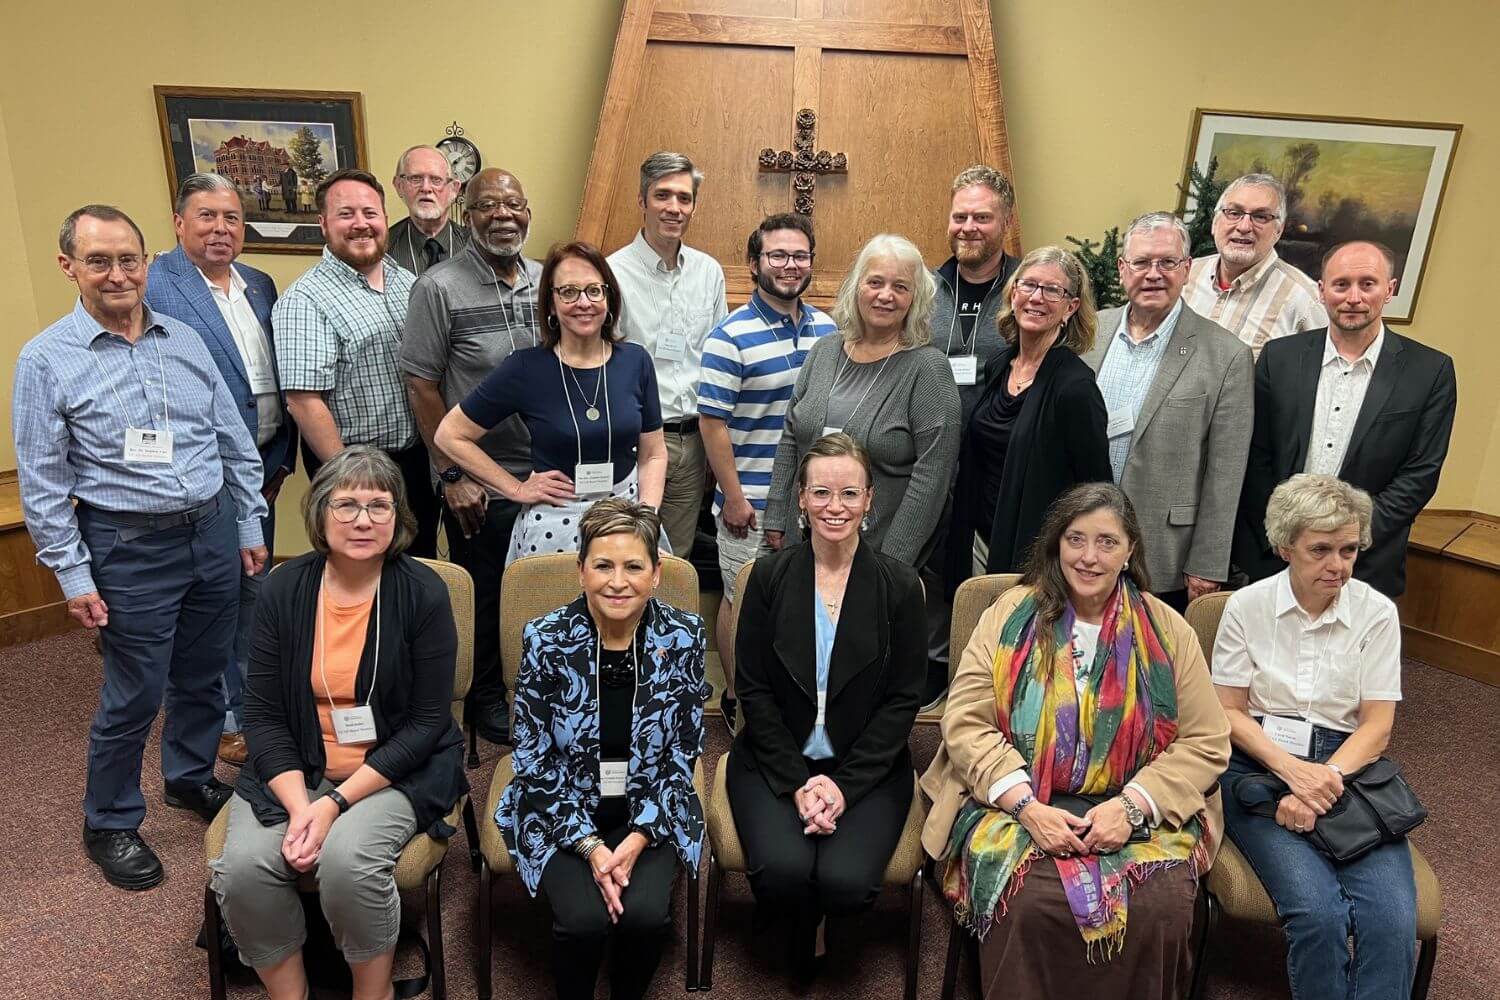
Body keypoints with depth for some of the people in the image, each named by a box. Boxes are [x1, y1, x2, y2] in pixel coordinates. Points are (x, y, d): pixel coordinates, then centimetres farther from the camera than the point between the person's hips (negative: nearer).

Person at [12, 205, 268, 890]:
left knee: (203, 674, 18)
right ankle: (109, 822, 28)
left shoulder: (186, 341, 5)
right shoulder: (46, 361, -7)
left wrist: (250, 528, 8)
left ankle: (191, 776, 41)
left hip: (214, 532, 4)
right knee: (134, 697, 6)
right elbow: (42, 485, -6)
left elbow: (235, 443, 10)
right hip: (131, 548, -4)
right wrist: (74, 577, -8)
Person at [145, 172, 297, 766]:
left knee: (256, 590, 18)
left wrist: (282, 460, 8)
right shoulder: (151, 288, -12)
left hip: (261, 470, 6)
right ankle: (225, 720, 23)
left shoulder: (261, 285, 10)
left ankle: (253, 702, 36)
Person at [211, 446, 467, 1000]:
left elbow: (427, 721, -11)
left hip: (397, 770, -3)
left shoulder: (423, 591, -11)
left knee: (347, 859, -28)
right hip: (296, 770, 3)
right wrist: (298, 805, -15)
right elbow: (263, 714, -1)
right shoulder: (285, 587, -3)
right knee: (242, 867, -21)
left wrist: (337, 802, -17)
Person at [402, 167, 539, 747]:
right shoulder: (439, 288, -9)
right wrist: (452, 474, -12)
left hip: (548, 475, 4)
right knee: (485, 598, 11)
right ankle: (486, 698, 32)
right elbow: (420, 384, -9)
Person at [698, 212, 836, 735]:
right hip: (753, 503, -5)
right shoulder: (730, 337, -13)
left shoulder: (827, 328, 6)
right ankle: (736, 697, 27)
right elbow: (713, 423, -14)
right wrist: (734, 498, -15)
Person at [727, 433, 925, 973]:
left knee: (845, 881, -23)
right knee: (783, 870, -25)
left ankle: (811, 929, 15)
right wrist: (798, 782, -12)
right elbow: (753, 690, -2)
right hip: (775, 761, 0)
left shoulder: (899, 585, -3)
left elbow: (903, 700, -2)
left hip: (867, 767, 0)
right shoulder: (769, 576, -2)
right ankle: (794, 932, 13)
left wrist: (844, 785, -12)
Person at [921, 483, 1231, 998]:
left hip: (1139, 815, 2)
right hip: (1019, 804, -1)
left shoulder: (1167, 631, 8)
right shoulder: (1010, 615, 4)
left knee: (1159, 908, -27)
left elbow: (1205, 742, 4)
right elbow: (966, 723, -2)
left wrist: (1132, 806, -12)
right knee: (1030, 900, -30)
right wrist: (1028, 807, -15)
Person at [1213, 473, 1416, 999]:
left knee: (1393, 919, -24)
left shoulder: (1377, 613, 2)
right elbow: (1228, 711, 2)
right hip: (1261, 765, -1)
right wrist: (1291, 768, -15)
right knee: (1318, 912, -25)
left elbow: (1377, 726, 1)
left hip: (1347, 766, 2)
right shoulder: (1248, 606, 0)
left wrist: (1325, 779, -16)